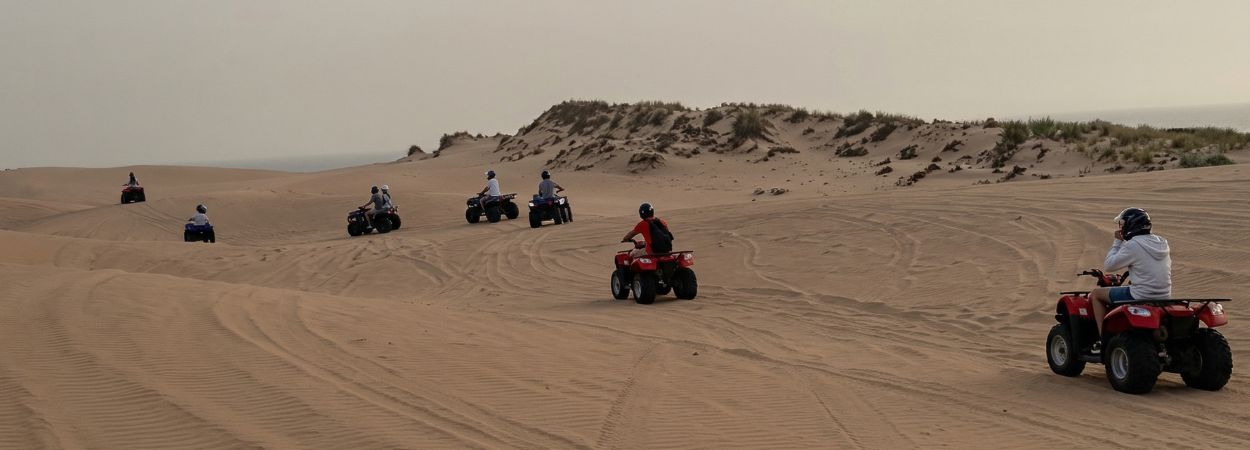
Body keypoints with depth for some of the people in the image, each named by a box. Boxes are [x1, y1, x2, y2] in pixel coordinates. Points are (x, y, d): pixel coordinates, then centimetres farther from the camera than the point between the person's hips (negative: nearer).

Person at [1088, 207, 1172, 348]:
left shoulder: (1133, 245, -15)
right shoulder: (1162, 243, 8)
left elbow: (1108, 265, -7)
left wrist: (1118, 241, 0)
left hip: (1141, 297, -8)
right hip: (1164, 297, 8)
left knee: (1095, 294, 9)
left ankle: (1104, 339, 7)